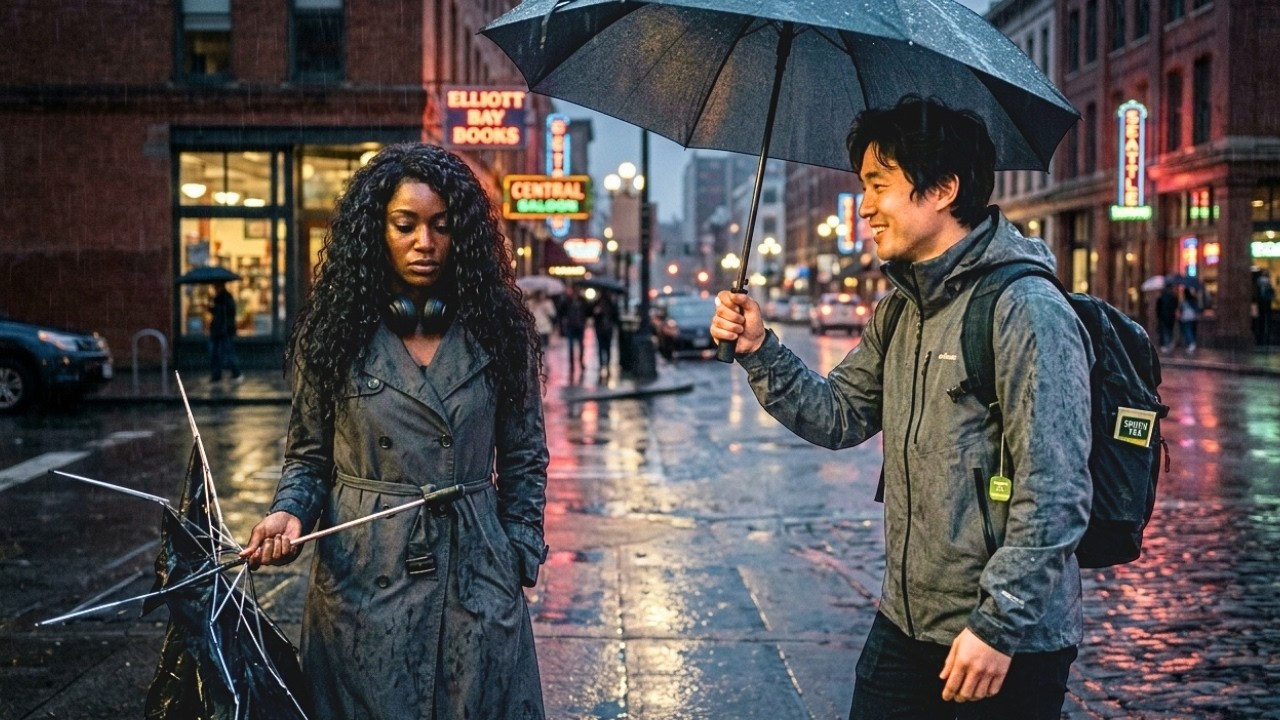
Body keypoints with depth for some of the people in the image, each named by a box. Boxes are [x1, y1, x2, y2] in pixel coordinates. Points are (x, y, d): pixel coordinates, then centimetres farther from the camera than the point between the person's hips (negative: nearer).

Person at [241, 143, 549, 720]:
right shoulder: (336, 333, -1)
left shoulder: (496, 331, 1)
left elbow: (524, 458, 7)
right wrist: (290, 515, -13)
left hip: (476, 585, 1)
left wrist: (521, 558, 3)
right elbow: (308, 456, 6)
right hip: (361, 584, -1)